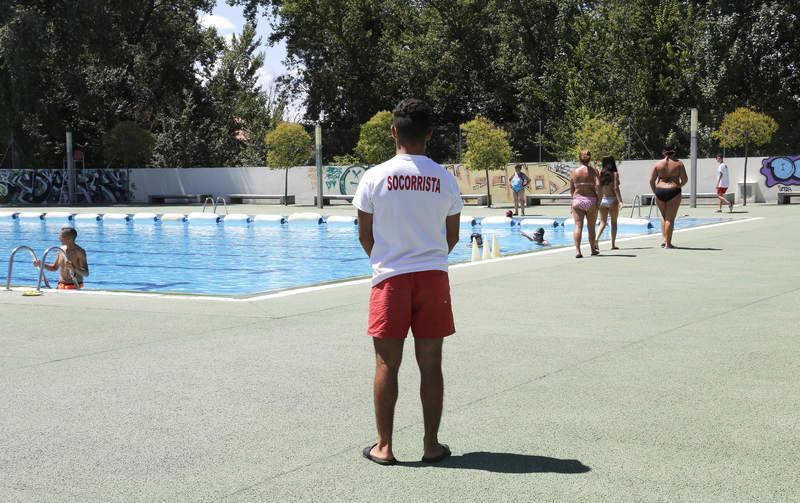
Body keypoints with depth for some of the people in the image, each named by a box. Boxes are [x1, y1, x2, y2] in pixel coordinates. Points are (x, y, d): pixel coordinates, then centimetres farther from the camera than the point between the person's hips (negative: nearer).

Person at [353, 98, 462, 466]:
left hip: (390, 279, -1)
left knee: (387, 364, 6)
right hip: (434, 277, 2)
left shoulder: (375, 177, -5)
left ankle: (383, 447, 11)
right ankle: (431, 445, 14)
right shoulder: (445, 179, 1)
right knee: (430, 364, 7)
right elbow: (452, 237, 8)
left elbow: (364, 235, 1)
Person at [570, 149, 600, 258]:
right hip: (590, 200, -1)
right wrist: (598, 199, -3)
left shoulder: (574, 172, 4)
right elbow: (597, 186, -14)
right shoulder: (593, 171, -3)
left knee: (578, 226, -2)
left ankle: (577, 251, -16)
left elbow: (571, 189, 7)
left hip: (577, 200, 1)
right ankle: (593, 249, 27)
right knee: (591, 227, 13)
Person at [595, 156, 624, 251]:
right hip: (612, 200, -2)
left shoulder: (600, 173, 3)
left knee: (602, 223, 7)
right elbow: (616, 188, -14)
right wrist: (620, 201, -16)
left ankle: (596, 239, -17)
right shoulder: (615, 173, -5)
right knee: (614, 222, 11)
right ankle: (613, 244, 12)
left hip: (602, 200, 3)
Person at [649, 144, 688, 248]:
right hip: (673, 192, -2)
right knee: (670, 218, 1)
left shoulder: (658, 164, 2)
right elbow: (685, 180, -3)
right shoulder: (678, 164, -2)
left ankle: (664, 239, 12)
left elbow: (651, 180, 1)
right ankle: (668, 243, 0)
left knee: (664, 217, 20)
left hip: (660, 192, 2)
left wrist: (655, 192, 13)